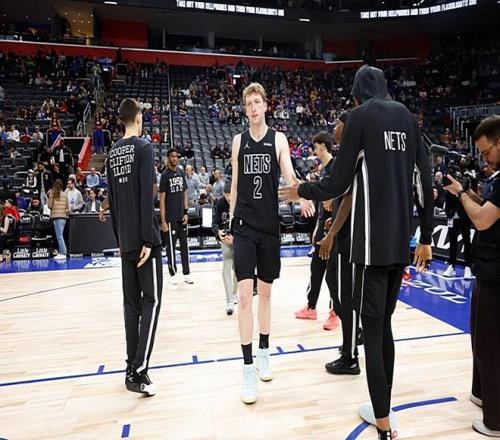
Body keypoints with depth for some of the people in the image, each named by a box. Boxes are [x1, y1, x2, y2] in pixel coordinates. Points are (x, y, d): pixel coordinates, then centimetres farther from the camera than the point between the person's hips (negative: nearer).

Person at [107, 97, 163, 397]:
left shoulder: (113, 153, 13)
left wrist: (120, 238, 19)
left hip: (125, 240, 7)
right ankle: (138, 372, -5)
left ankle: (132, 367, 18)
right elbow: (147, 196, -17)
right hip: (144, 239, -7)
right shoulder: (144, 148, -8)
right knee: (151, 302, -2)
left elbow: (112, 199, 14)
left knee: (132, 302, 11)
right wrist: (148, 240, -17)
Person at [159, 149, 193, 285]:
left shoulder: (181, 174, 9)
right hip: (170, 217, -5)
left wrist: (186, 212, 3)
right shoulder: (165, 175, -6)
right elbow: (162, 199, -8)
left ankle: (186, 274, 17)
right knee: (171, 246, 3)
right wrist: (163, 220, -12)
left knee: (184, 245, 9)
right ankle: (173, 274, 14)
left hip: (182, 216, 5)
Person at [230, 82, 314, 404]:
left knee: (266, 291, 13)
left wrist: (303, 196, -32)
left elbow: (289, 174, -10)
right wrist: (231, 220, 10)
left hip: (270, 226, 0)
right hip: (244, 226, 0)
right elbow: (235, 183, 12)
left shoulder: (278, 139, 2)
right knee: (245, 294, -8)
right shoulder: (239, 141, 8)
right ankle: (248, 369, 1)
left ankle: (264, 353, 31)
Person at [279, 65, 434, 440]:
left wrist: (302, 191, 11)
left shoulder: (361, 115, -2)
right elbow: (424, 182, 11)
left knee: (372, 329, 0)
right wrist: (426, 237, 17)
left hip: (373, 241, -6)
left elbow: (340, 182, -7)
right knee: (384, 324, 16)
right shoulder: (408, 117, 14)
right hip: (401, 241, 7)